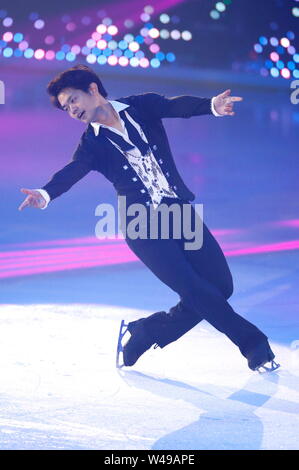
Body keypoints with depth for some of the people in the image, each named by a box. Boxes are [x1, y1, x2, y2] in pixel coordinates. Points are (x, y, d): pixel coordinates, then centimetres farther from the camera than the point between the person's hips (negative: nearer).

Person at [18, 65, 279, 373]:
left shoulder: (142, 106, 6)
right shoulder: (92, 144, 1)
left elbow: (179, 106, -12)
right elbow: (71, 172, -17)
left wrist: (212, 105, -34)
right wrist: (46, 194, -40)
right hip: (143, 228, -3)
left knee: (221, 287, -2)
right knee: (198, 292, -16)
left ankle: (140, 336, 11)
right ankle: (255, 346, 3)